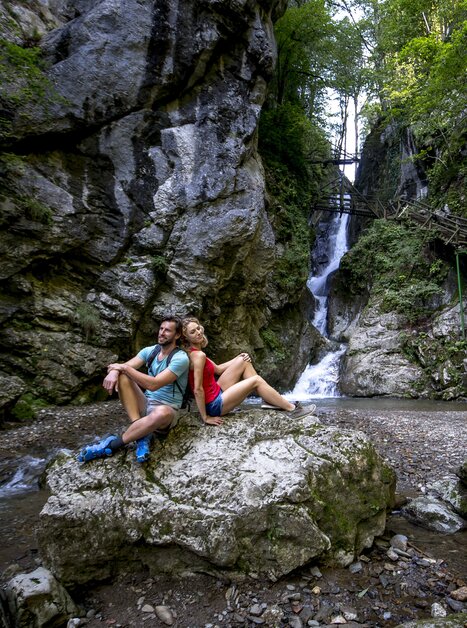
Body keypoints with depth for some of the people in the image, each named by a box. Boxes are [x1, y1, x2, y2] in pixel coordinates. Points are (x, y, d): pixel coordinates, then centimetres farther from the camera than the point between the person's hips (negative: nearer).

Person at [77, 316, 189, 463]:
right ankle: (142, 434, -24)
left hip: (166, 409, -6)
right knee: (121, 376, -16)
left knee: (161, 413, -44)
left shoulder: (180, 358, -16)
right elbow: (124, 366, -4)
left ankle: (112, 443, -24)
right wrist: (114, 371, -29)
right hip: (145, 404, 6)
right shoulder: (150, 351, 5)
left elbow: (153, 384, -26)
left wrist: (124, 367, -21)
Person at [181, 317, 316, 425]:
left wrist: (238, 358, 7)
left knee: (243, 361, 8)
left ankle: (268, 400, 11)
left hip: (216, 391, 10)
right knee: (256, 380, -10)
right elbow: (198, 389, -26)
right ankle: (293, 409, 1)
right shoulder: (198, 355, -23)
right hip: (214, 404, -10)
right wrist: (206, 417, -22)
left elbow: (217, 369, 15)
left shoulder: (193, 352, 7)